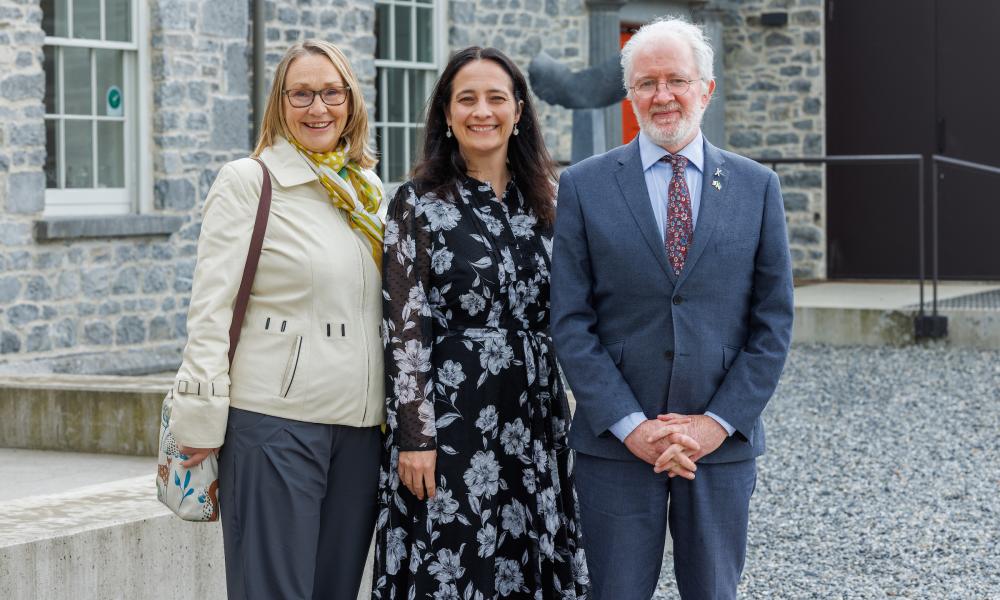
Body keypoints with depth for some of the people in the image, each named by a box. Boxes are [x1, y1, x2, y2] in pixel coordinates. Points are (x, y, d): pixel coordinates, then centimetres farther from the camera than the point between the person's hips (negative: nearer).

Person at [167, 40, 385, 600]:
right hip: (274, 421, -6)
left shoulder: (368, 191, 14)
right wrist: (202, 421, -13)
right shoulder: (248, 182, -3)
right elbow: (211, 308, -7)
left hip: (362, 426, 6)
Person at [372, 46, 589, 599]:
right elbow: (405, 327, -8)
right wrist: (414, 437, -13)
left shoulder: (544, 200, 9)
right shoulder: (417, 203, -4)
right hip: (450, 415, -4)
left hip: (535, 417, 5)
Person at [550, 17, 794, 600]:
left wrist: (717, 423, -7)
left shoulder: (757, 187, 5)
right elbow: (571, 322, -2)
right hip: (615, 443, -1)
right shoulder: (585, 186, 2)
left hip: (723, 440, 1)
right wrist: (630, 425, -11)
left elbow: (774, 322, 3)